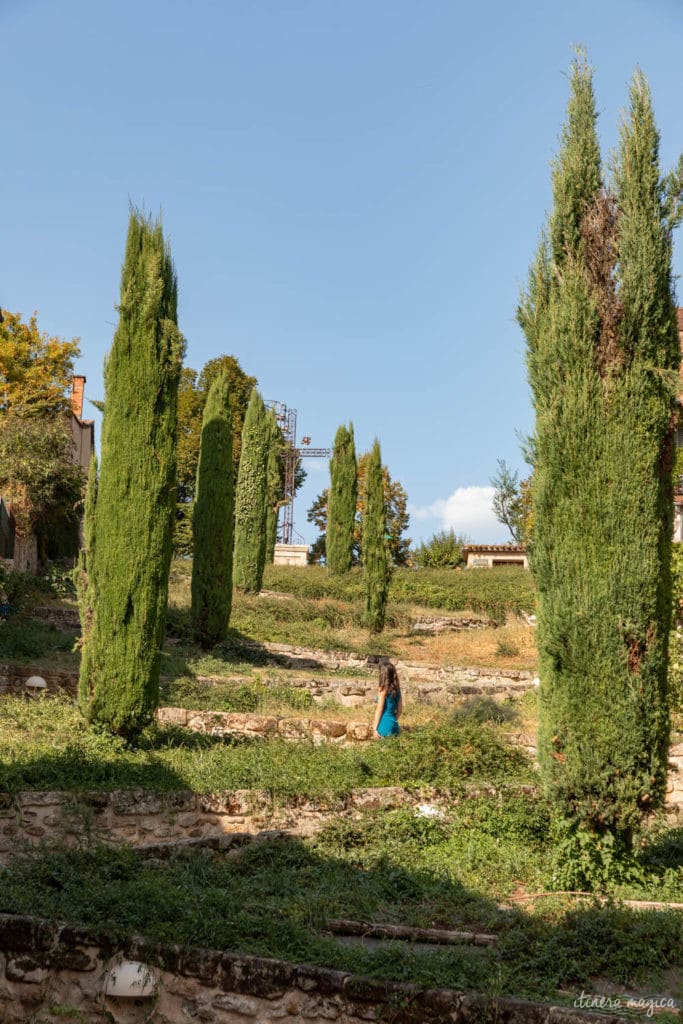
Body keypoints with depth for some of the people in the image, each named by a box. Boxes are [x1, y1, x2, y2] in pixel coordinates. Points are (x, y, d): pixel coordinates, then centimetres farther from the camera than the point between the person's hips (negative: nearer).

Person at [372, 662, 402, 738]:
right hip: (394, 725, 7)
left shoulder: (383, 689, -11)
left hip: (384, 726, -7)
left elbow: (379, 710, -11)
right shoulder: (397, 689, 7)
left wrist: (375, 729, -7)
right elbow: (399, 709, 13)